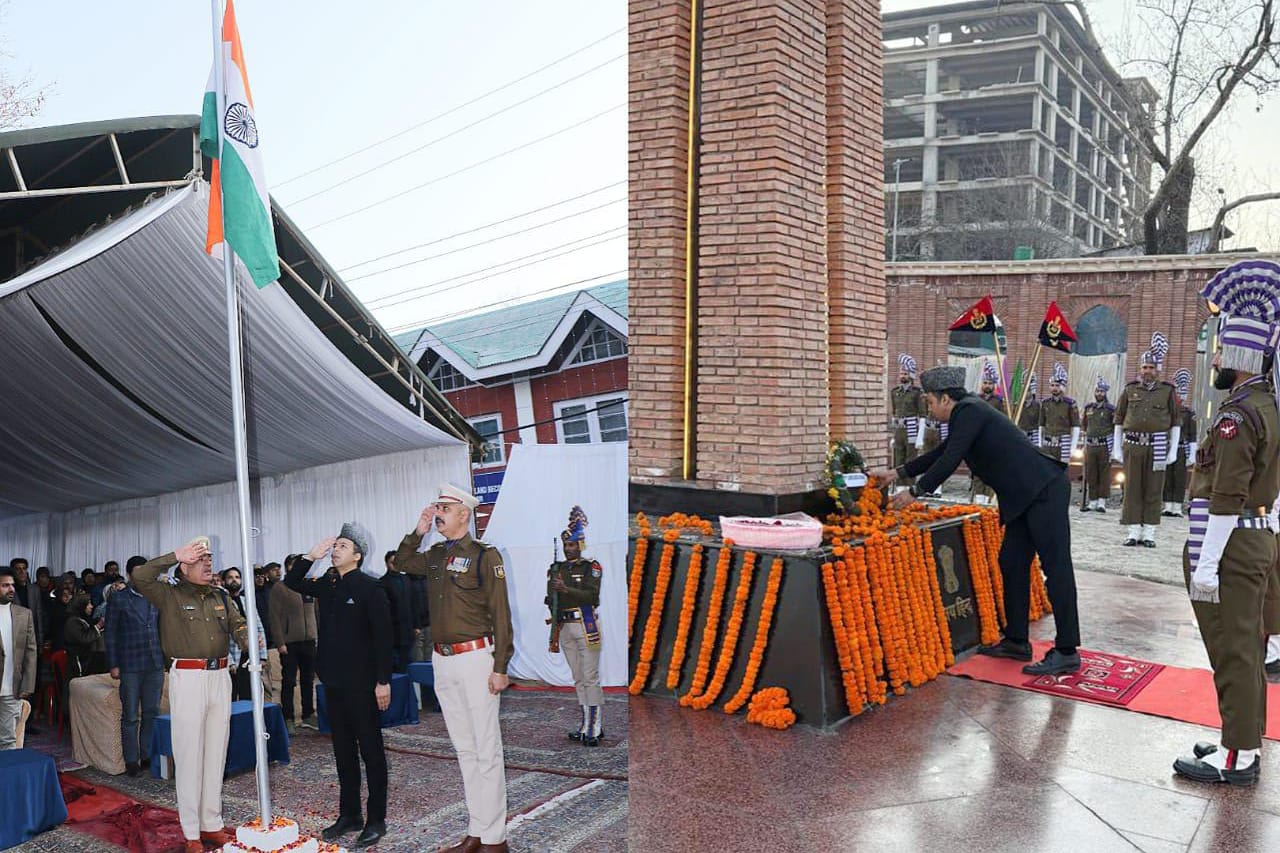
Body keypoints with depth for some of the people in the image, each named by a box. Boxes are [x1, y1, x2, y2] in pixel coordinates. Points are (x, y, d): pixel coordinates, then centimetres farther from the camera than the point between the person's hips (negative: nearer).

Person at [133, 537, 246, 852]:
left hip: (220, 676, 5)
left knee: (216, 753, 12)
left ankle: (212, 824, 23)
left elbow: (237, 624, 2)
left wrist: (248, 640, -19)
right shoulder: (170, 595, -1)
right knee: (189, 754, 0)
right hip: (187, 678, -5)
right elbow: (139, 576, -15)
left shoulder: (220, 597, 13)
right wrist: (175, 555, -16)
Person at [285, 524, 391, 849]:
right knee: (343, 749, 14)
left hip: (361, 683, -7)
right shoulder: (328, 586, 8)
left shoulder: (369, 587, -12)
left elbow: (382, 636, -14)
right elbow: (291, 582, 18)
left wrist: (383, 681, -17)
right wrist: (311, 556, 1)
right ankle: (349, 814, 24)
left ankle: (376, 819, 10)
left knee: (370, 749, 2)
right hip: (333, 681, 7)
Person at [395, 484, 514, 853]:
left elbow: (500, 614, -10)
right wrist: (418, 531, 10)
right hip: (442, 661, 7)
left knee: (487, 751, -2)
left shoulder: (485, 555, -8)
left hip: (475, 659, -7)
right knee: (464, 750, 13)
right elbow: (401, 562, 28)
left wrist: (500, 667, -14)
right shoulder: (434, 555, 11)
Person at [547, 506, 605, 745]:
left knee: (591, 678, -6)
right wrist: (555, 615, -9)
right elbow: (551, 598, 10)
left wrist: (566, 589, -26)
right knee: (578, 679, 11)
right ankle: (586, 725, 17)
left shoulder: (591, 567, -3)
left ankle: (596, 728, -3)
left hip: (586, 626, -5)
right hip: (564, 627, 6)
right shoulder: (556, 568, 12)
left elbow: (592, 595, -16)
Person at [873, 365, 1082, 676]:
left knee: (1056, 567, -7)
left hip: (1045, 492, -11)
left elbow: (949, 461, -16)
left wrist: (914, 492, -7)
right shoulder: (967, 413, 19)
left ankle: (1067, 652, -3)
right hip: (1027, 498, 11)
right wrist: (897, 473, 29)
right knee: (1011, 564, 13)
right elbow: (941, 454, 29)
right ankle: (1016, 641, 21)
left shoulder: (969, 411, -12)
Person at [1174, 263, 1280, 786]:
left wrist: (1206, 564, -20)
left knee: (1233, 650, -2)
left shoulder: (1237, 415, -20)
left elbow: (1226, 498, -23)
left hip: (1229, 546, -10)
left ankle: (1237, 757, 7)